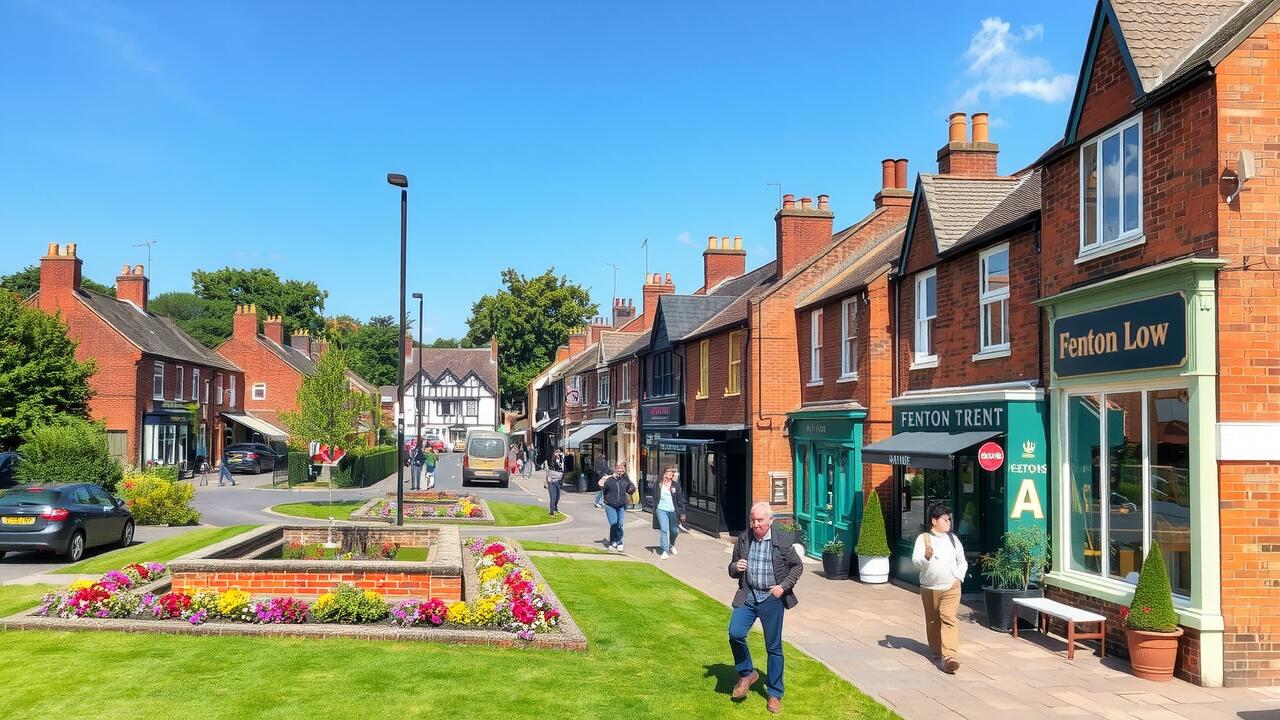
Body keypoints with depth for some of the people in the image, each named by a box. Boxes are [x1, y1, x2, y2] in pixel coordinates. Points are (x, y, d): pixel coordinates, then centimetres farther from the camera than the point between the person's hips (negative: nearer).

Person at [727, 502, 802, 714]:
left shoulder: (783, 541, -6)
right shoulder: (742, 540, 2)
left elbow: (798, 566, 6)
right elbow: (732, 571, 13)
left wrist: (784, 586, -9)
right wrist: (736, 568, -12)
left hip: (772, 599, -2)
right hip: (748, 597, 2)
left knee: (774, 647, 5)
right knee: (735, 633, -18)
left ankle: (775, 695, 20)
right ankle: (746, 673, 8)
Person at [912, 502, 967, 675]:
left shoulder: (952, 538, 8)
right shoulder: (923, 538, -2)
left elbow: (962, 562, 19)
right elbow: (915, 562, -13)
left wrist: (958, 577, 6)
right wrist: (926, 557, -32)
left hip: (951, 588, 0)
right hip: (929, 588, 0)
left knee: (949, 619, -14)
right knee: (932, 621, 13)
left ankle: (950, 657, -21)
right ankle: (937, 651, 34)